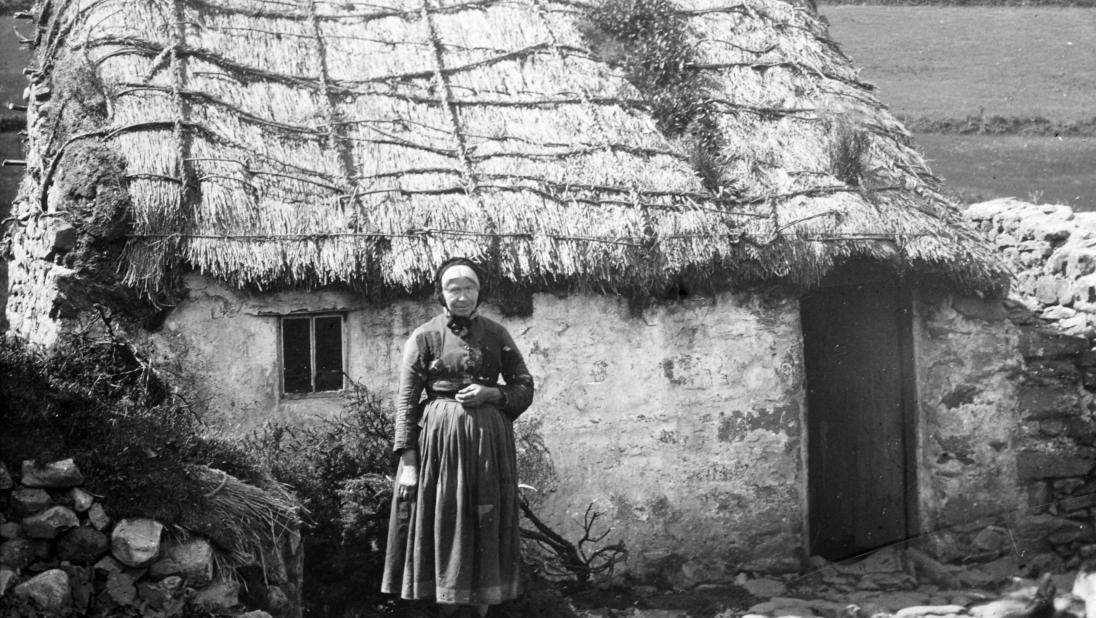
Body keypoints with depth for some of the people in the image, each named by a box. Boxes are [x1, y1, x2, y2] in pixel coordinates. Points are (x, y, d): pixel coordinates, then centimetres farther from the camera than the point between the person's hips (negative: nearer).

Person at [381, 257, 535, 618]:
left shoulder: (496, 334, 7)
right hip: (439, 439, -2)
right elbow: (406, 401, -3)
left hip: (488, 440, 2)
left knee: (487, 527, 3)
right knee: (443, 524, 0)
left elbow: (525, 388, 10)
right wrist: (408, 460, -10)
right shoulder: (424, 337, 0)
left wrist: (492, 393, -10)